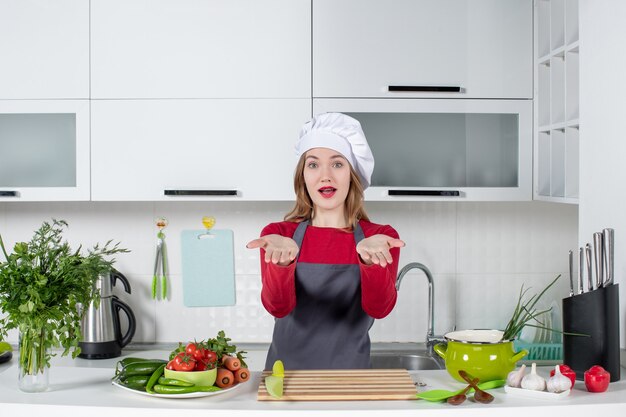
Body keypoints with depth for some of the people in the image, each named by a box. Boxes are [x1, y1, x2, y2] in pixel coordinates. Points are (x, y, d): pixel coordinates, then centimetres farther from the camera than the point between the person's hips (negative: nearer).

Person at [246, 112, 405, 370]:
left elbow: (379, 308, -15)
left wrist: (370, 259, -32)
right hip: (287, 371, -1)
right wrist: (282, 261, -33)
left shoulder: (380, 237, -1)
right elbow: (278, 306, -15)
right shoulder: (277, 234, 0)